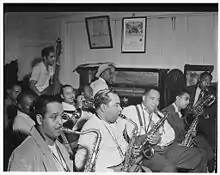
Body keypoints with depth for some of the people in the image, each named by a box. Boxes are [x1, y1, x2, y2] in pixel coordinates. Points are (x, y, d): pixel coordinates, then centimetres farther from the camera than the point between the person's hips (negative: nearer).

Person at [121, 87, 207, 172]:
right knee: (169, 168, -34)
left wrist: (160, 139, -9)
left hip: (165, 148, 7)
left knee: (198, 156, 2)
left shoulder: (159, 115, 25)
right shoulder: (130, 110, 4)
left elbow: (171, 134, 14)